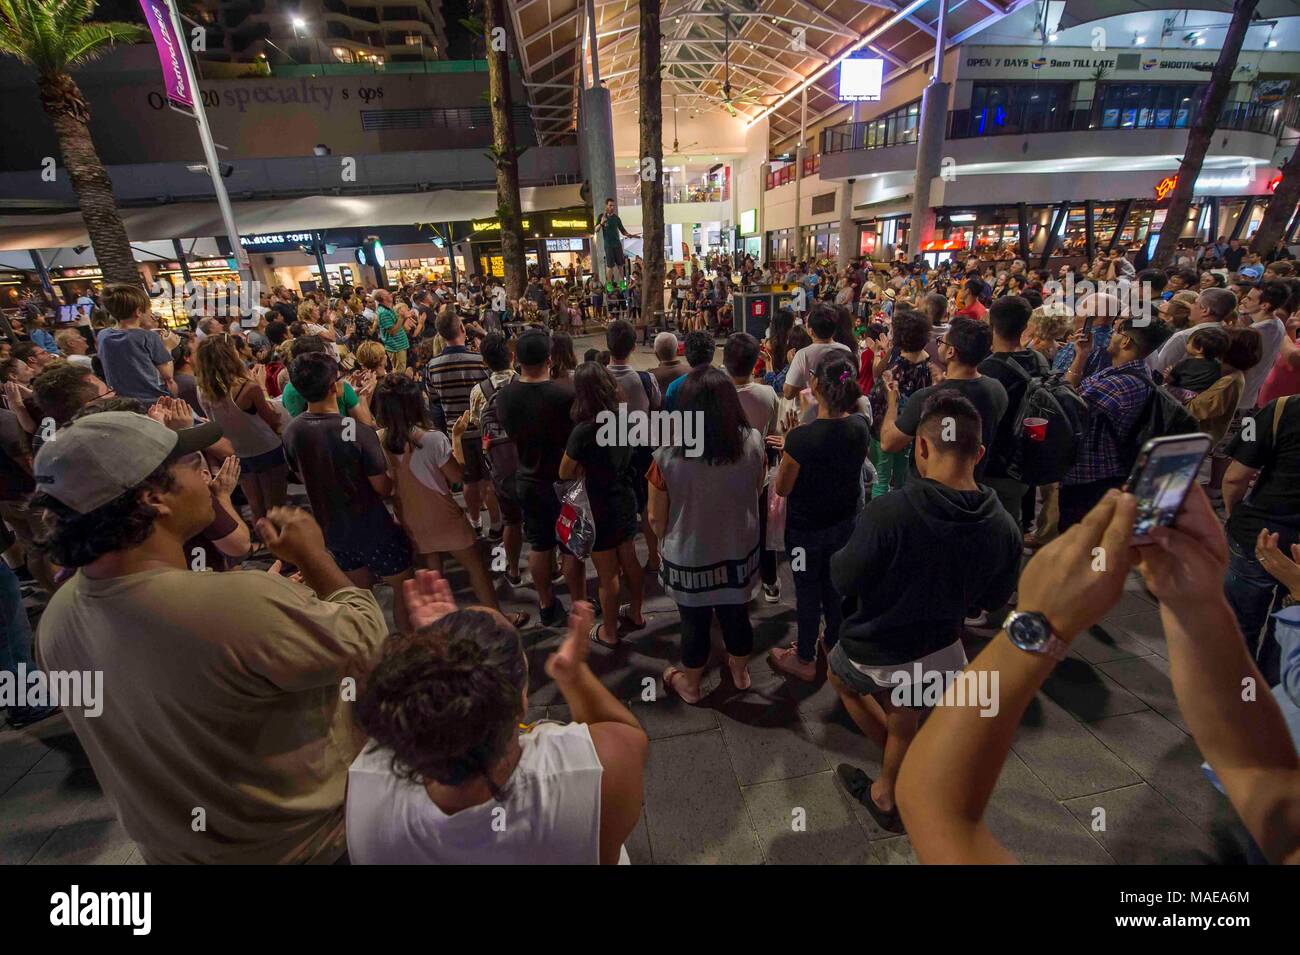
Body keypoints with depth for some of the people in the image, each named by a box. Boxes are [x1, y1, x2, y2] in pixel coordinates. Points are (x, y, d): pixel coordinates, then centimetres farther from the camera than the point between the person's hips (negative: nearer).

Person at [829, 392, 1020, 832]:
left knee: (838, 670, 30)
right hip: (939, 648, 5)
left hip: (875, 654, -4)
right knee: (904, 722, 29)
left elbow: (843, 581, -21)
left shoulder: (887, 511, -34)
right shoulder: (1004, 527, -16)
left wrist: (838, 557, 0)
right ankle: (885, 797, 50)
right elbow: (993, 600, 0)